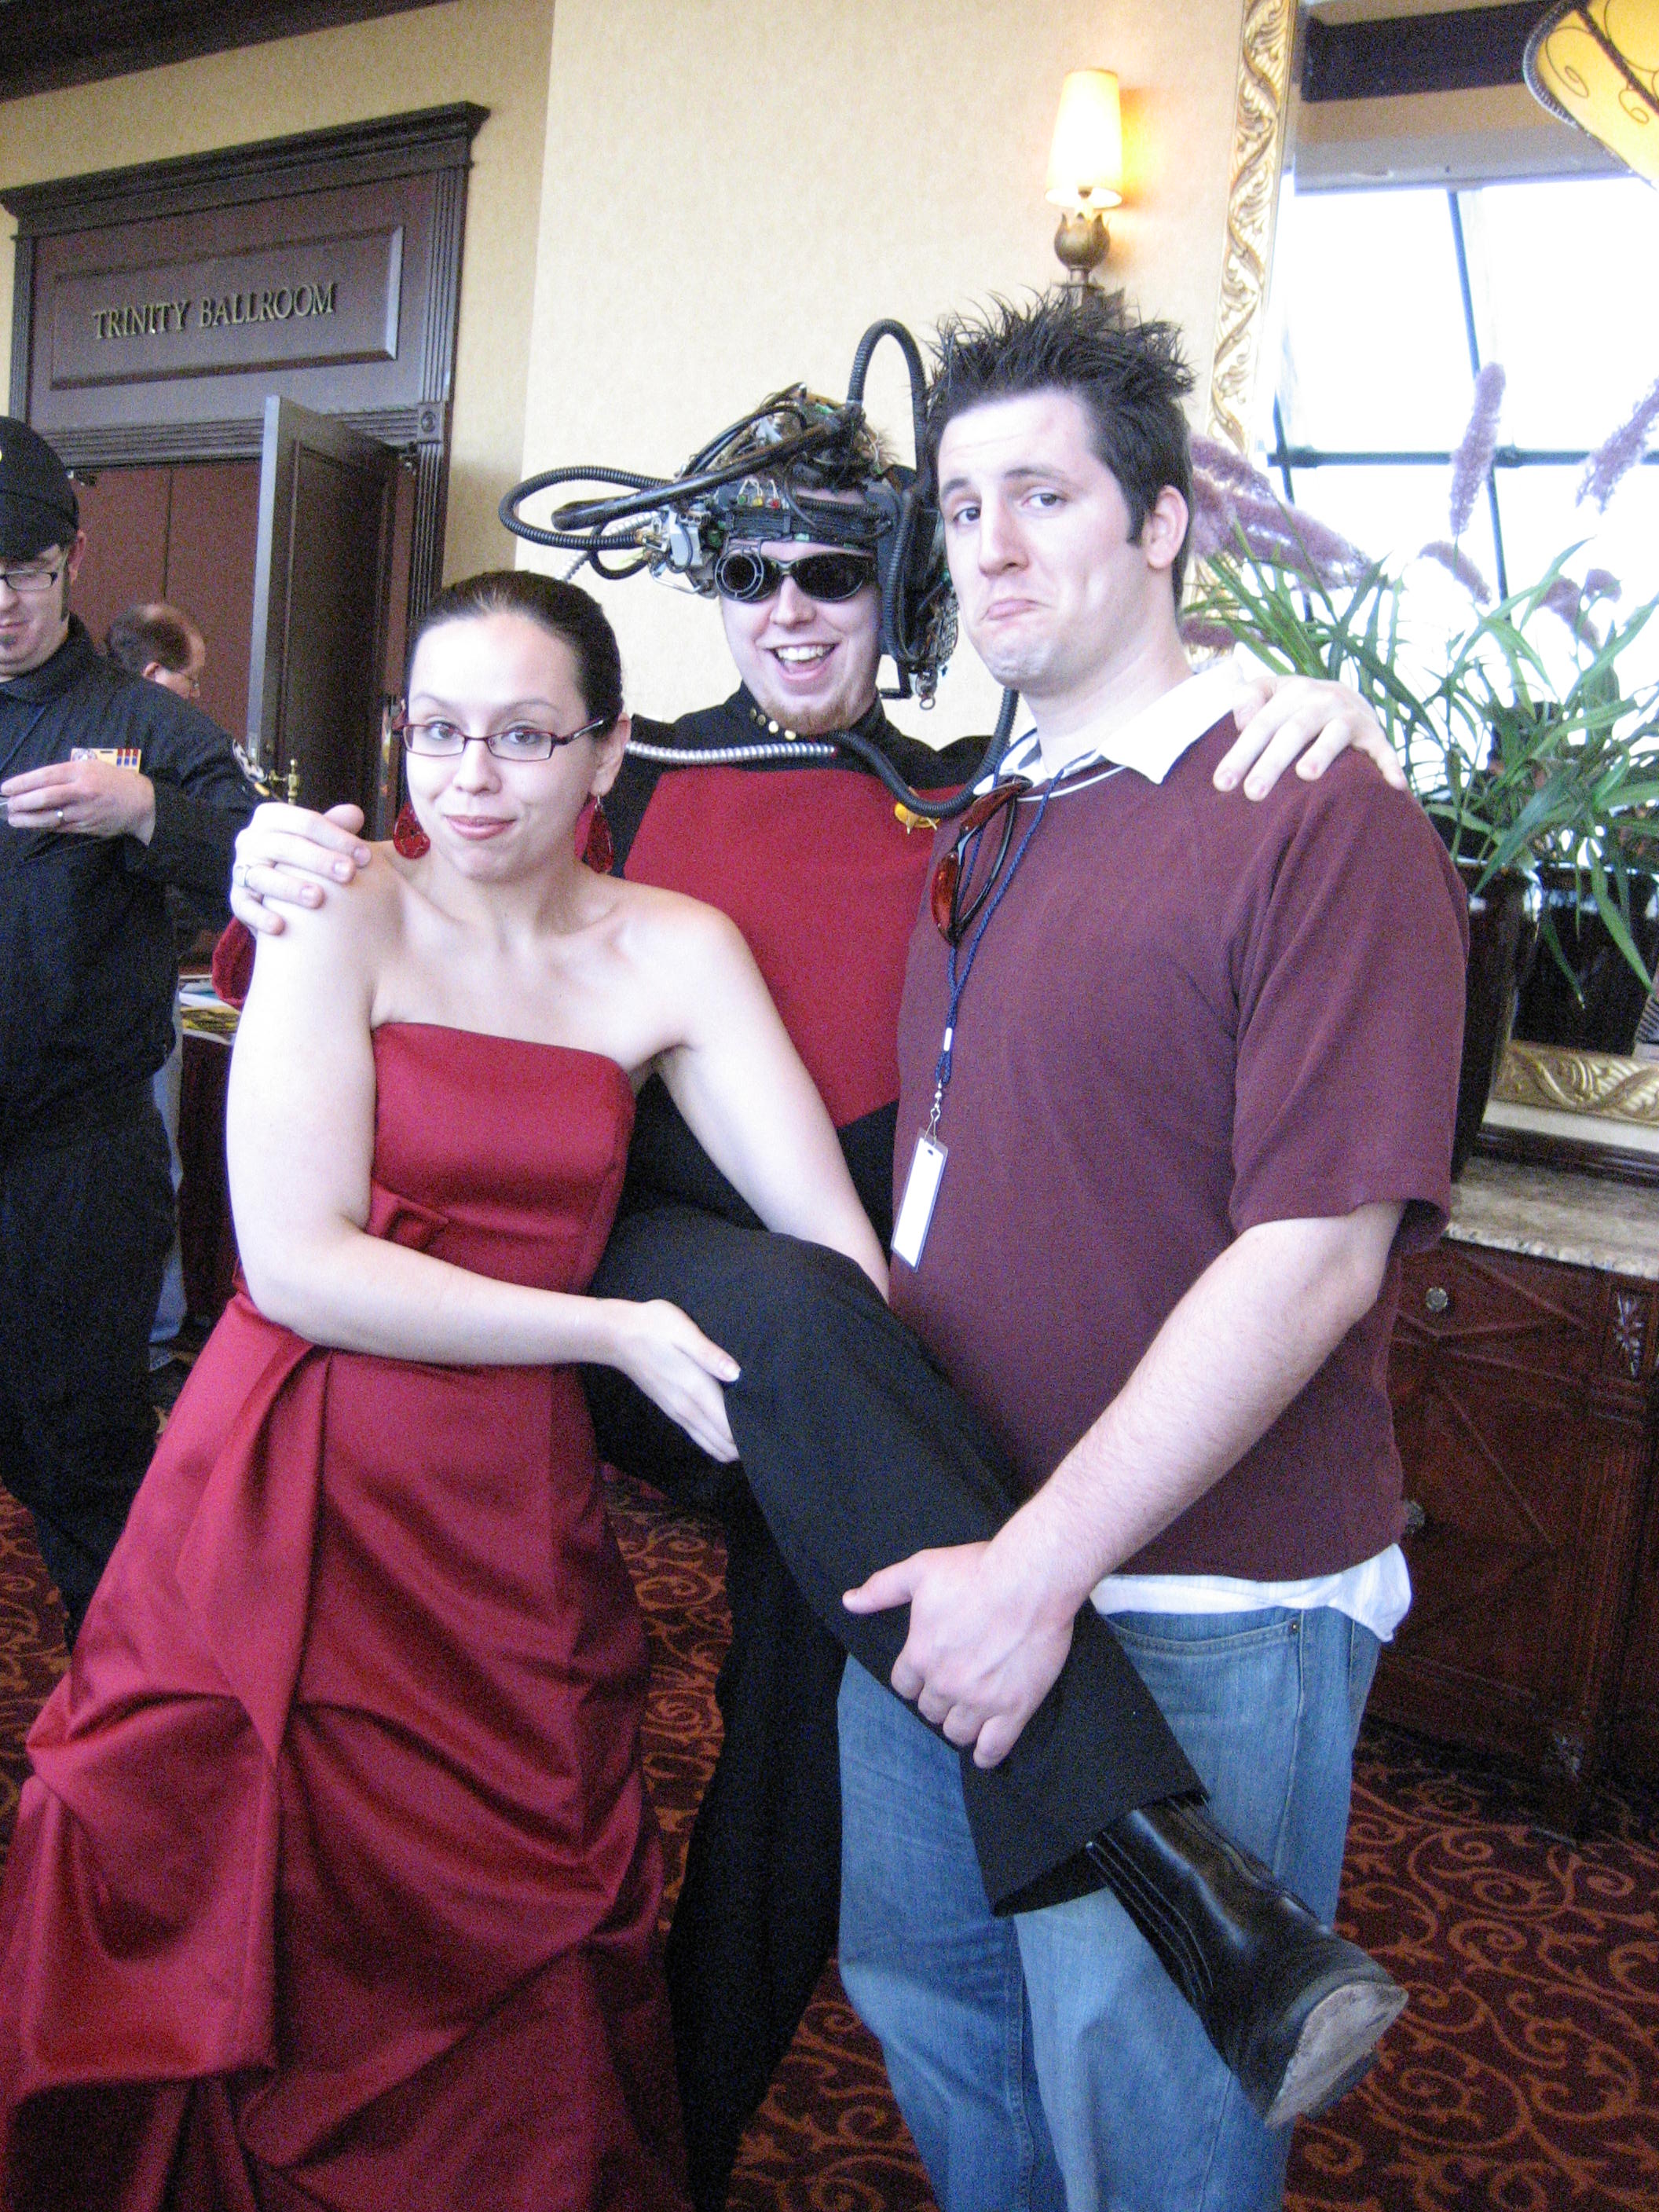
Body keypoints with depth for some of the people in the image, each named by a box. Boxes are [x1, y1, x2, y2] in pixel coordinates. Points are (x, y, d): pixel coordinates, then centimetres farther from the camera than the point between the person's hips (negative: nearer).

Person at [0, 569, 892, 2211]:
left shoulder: (678, 952, 2)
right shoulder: (348, 914, -4)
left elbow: (833, 1240, -5)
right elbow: (297, 1262, -12)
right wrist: (616, 1333, -16)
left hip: (517, 1523, 2)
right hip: (290, 1507, -1)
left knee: (505, 2002, 11)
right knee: (250, 1969, 10)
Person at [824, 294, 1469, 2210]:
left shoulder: (1324, 828, -14)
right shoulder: (980, 844, 11)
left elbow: (1318, 1254, -21)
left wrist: (1046, 1566, -21)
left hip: (1191, 1622, -7)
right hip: (944, 1569, 7)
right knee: (920, 1996, 23)